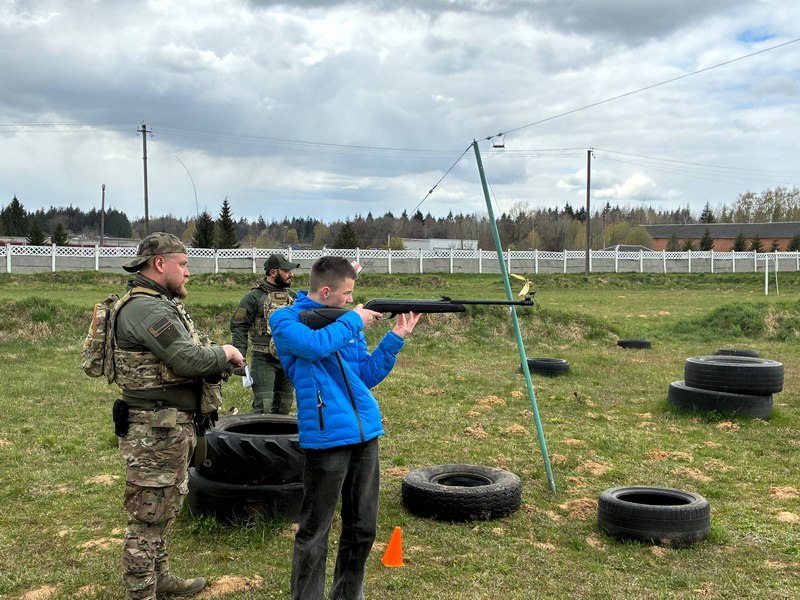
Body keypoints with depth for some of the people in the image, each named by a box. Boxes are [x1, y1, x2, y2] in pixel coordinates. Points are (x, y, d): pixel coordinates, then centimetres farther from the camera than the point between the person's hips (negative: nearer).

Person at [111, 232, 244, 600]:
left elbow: (181, 356, 18)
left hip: (171, 427, 11)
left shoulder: (161, 304, 15)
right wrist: (225, 353, -7)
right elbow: (190, 359, -24)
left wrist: (218, 358, 1)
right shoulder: (146, 309, -20)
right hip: (155, 431, -11)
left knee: (164, 511, 22)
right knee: (148, 517, -1)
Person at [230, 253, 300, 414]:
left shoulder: (293, 296, 10)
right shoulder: (255, 297, -7)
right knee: (263, 407, -11)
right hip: (264, 360, -6)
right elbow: (238, 327, -8)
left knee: (284, 407, 11)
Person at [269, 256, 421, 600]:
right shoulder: (285, 319, -4)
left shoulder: (346, 321, 15)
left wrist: (395, 339, 6)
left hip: (365, 432, 7)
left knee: (363, 527, 16)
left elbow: (366, 376, 15)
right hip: (326, 436, -7)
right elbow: (315, 345, -25)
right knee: (314, 532, 2)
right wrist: (354, 321, -11)